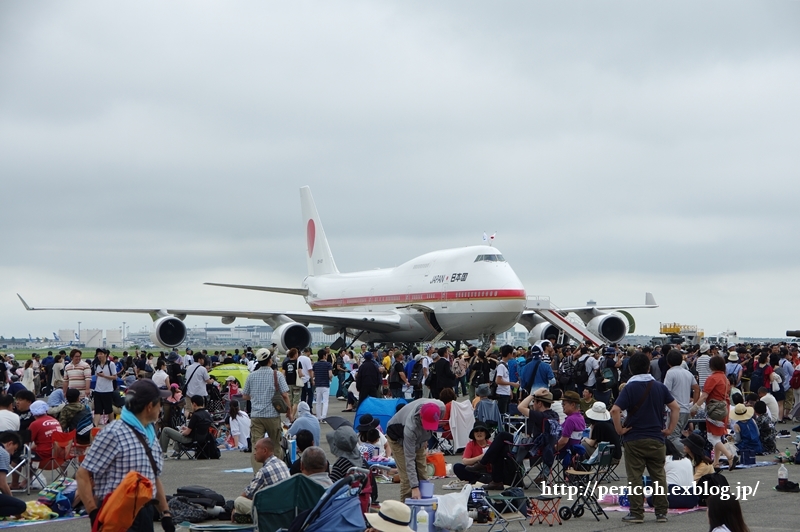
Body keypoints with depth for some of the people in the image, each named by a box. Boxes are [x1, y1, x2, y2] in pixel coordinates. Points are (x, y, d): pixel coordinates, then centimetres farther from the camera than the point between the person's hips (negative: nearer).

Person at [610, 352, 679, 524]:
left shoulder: (630, 388, -8)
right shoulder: (660, 387, 4)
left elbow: (615, 410, -19)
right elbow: (675, 408, 5)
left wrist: (619, 429, -8)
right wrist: (670, 429, 10)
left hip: (634, 439, -3)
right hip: (656, 439, 3)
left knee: (635, 477, 2)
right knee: (659, 476, 11)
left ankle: (637, 513, 4)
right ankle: (662, 512, 12)